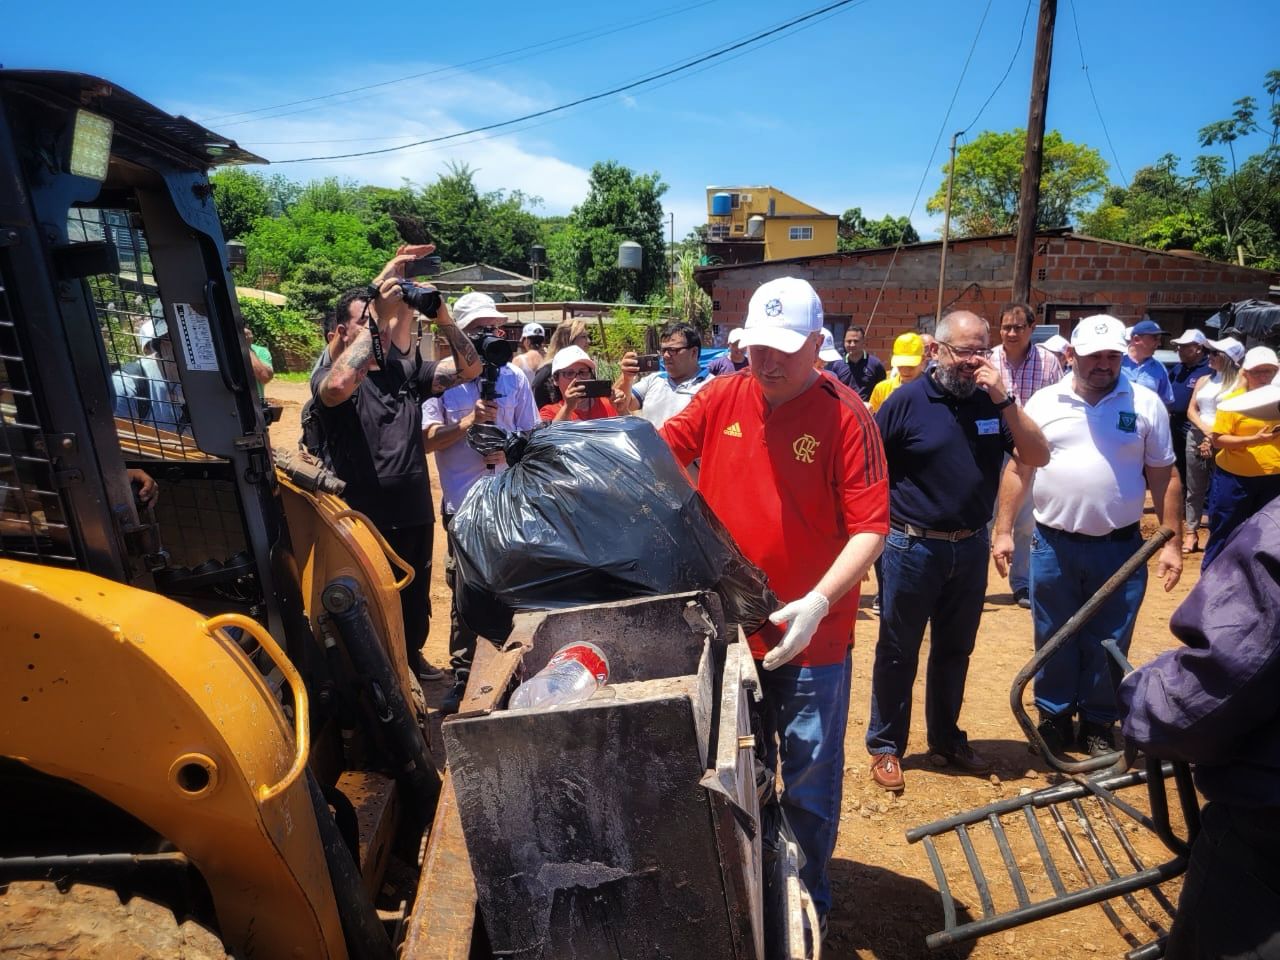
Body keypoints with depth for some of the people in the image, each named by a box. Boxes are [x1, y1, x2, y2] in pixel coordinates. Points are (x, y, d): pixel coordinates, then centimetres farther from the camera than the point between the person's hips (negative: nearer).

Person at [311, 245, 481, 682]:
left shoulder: (406, 371, 5)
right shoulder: (329, 375, -9)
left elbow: (469, 368, -1)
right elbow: (338, 386, -34)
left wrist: (441, 317, -17)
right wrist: (377, 316, -31)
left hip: (414, 516, 5)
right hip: (364, 522, -5)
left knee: (415, 602, 24)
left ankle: (412, 658, 46)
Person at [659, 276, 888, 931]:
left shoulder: (844, 415, -13)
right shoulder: (721, 397, -3)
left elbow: (870, 527, -16)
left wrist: (819, 601, -27)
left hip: (812, 639, -3)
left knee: (809, 780, 13)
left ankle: (808, 899, 39)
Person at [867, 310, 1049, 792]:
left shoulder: (993, 400, 2)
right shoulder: (907, 400, -10)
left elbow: (1038, 457, -7)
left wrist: (1004, 400, -17)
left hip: (971, 548, 4)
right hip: (914, 548, -4)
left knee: (954, 650, 18)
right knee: (898, 653, 7)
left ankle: (947, 739, 36)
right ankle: (885, 746, 22)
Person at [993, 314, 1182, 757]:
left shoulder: (1145, 403, 1)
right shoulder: (1045, 402, 1)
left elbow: (1164, 478, 3)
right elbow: (1018, 470, 3)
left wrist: (1171, 543, -1)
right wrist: (1003, 531, -1)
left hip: (1120, 548, 0)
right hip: (1053, 545, 0)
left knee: (1108, 644, 11)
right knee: (1054, 641, 11)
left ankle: (1098, 724, 28)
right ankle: (1054, 717, 27)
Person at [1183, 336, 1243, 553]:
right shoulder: (1203, 380, 13)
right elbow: (1191, 410, 9)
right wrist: (1206, 430, -8)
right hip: (1197, 436, 5)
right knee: (1194, 489, 7)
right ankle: (1191, 532, 12)